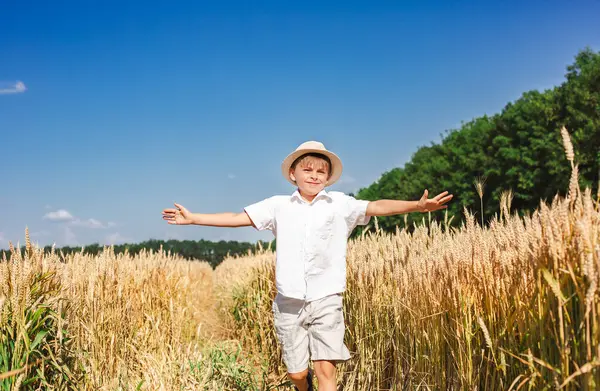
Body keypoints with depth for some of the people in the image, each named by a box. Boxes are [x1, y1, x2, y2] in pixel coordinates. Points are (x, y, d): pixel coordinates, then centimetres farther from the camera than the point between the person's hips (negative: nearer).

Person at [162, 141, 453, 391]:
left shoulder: (340, 204, 1)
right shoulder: (279, 205, 4)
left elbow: (377, 207, -9)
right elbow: (238, 218, 5)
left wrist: (417, 205, -22)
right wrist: (193, 218, 3)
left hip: (326, 301, -1)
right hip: (289, 302, 2)